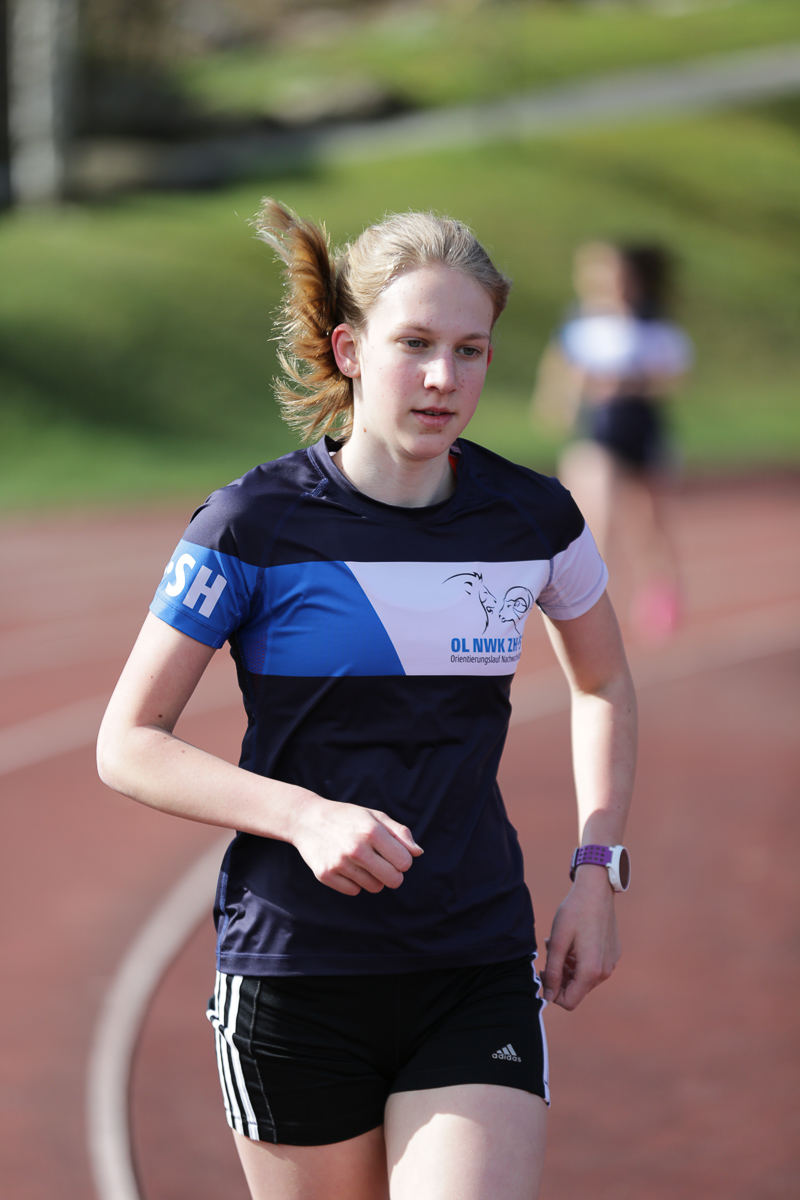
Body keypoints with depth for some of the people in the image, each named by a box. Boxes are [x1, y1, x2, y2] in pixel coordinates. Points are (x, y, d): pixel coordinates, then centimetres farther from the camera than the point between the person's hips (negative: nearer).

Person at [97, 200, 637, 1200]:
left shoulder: (532, 518, 1)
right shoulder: (253, 525, -8)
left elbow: (603, 686, 21)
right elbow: (127, 747, -5)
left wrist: (596, 871, 8)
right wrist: (304, 817, -19)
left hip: (480, 979, 2)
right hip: (294, 975, -1)